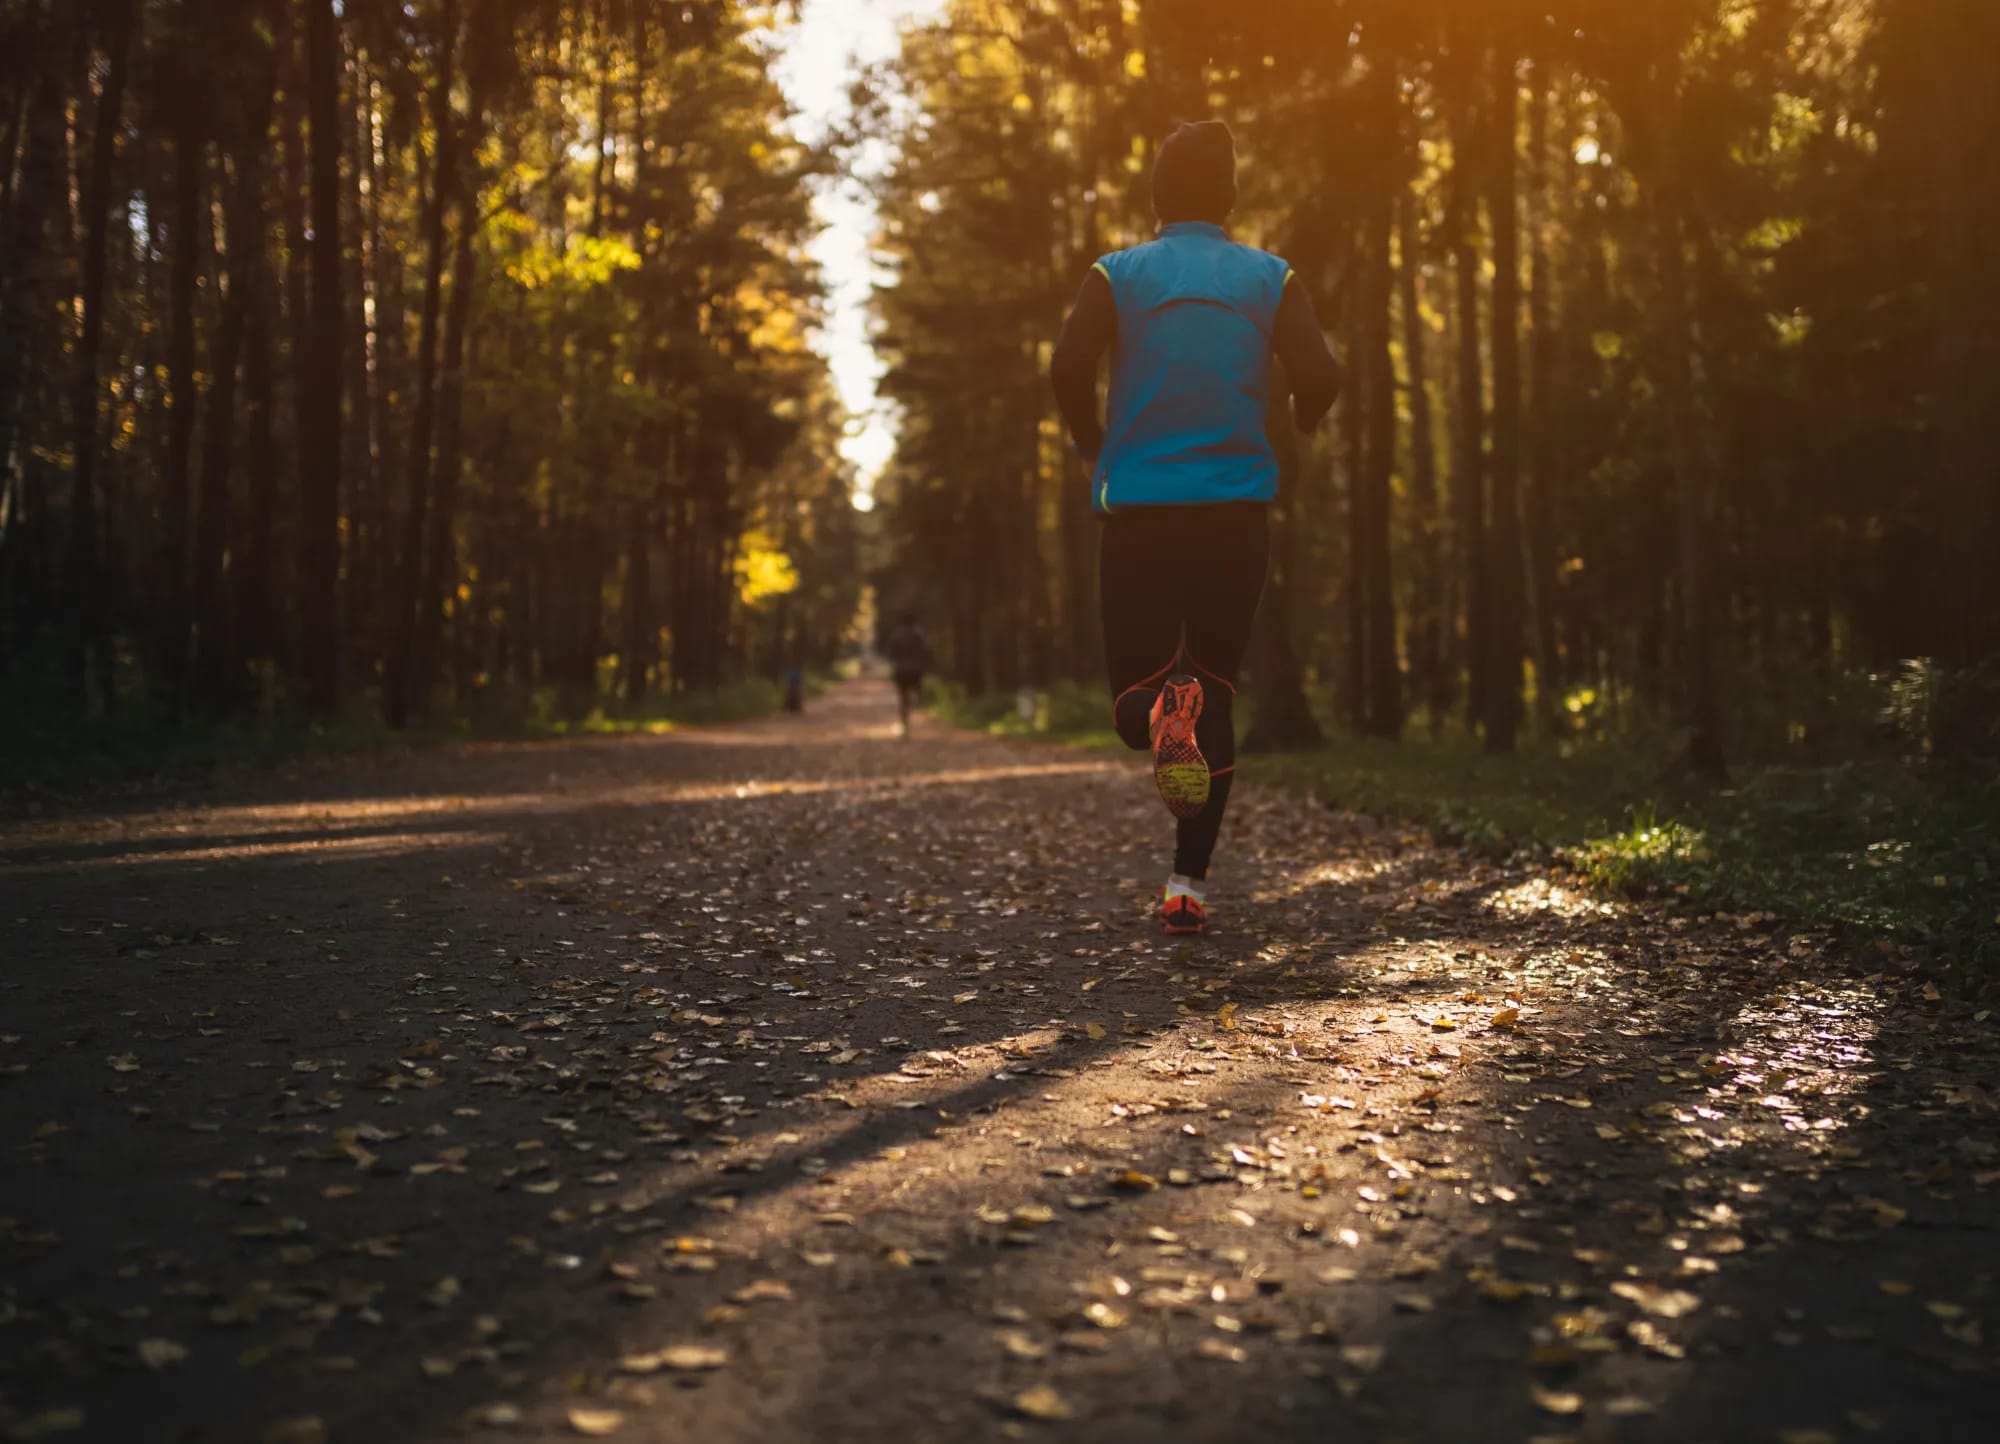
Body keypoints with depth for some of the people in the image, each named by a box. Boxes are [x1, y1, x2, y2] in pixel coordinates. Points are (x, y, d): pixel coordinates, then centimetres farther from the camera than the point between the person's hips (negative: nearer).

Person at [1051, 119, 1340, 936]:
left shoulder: (1116, 276, 6)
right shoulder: (1271, 279, 8)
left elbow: (1068, 369, -10)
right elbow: (1319, 378, -5)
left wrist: (1093, 448, 8)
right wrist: (1299, 431, 17)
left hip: (1138, 511, -1)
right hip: (1238, 509, 1)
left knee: (1133, 695, 8)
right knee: (1217, 695, 10)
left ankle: (1161, 711, -29)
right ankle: (1190, 883, 4)